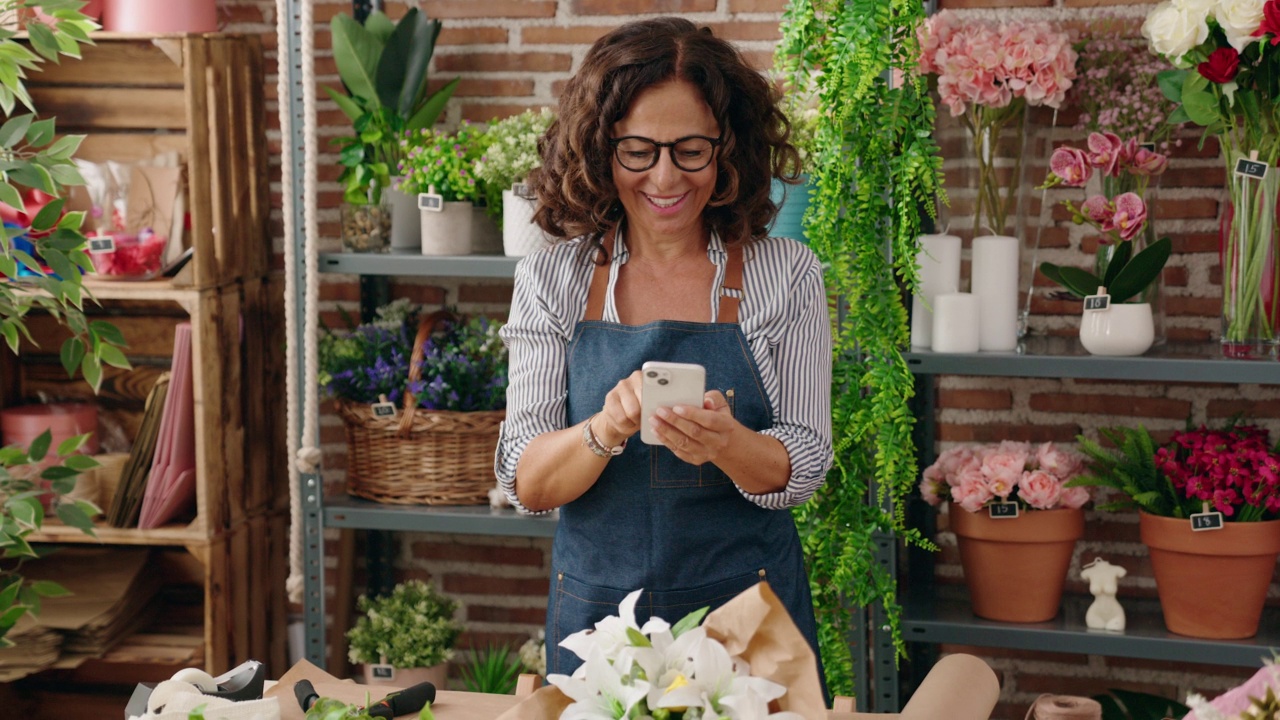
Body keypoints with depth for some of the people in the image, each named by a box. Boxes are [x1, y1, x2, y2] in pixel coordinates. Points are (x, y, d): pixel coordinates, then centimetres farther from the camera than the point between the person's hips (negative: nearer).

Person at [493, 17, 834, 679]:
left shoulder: (785, 275, -4)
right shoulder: (550, 281, -3)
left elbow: (805, 467, -6)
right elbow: (525, 484, -6)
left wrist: (726, 443, -28)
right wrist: (606, 431, -27)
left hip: (748, 615, -1)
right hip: (596, 610, 1)